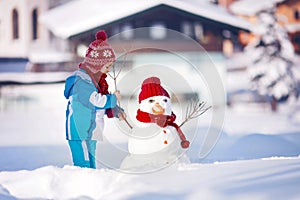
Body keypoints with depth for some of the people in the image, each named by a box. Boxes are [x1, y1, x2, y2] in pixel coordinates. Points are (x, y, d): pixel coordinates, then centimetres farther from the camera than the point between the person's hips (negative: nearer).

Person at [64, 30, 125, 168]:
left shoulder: (94, 78, 15)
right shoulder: (81, 80, -18)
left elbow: (101, 99, 22)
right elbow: (96, 101, -23)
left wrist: (115, 111, 7)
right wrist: (114, 99, -9)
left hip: (90, 133, 10)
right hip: (79, 133, -10)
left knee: (90, 165, 13)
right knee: (84, 165, -13)